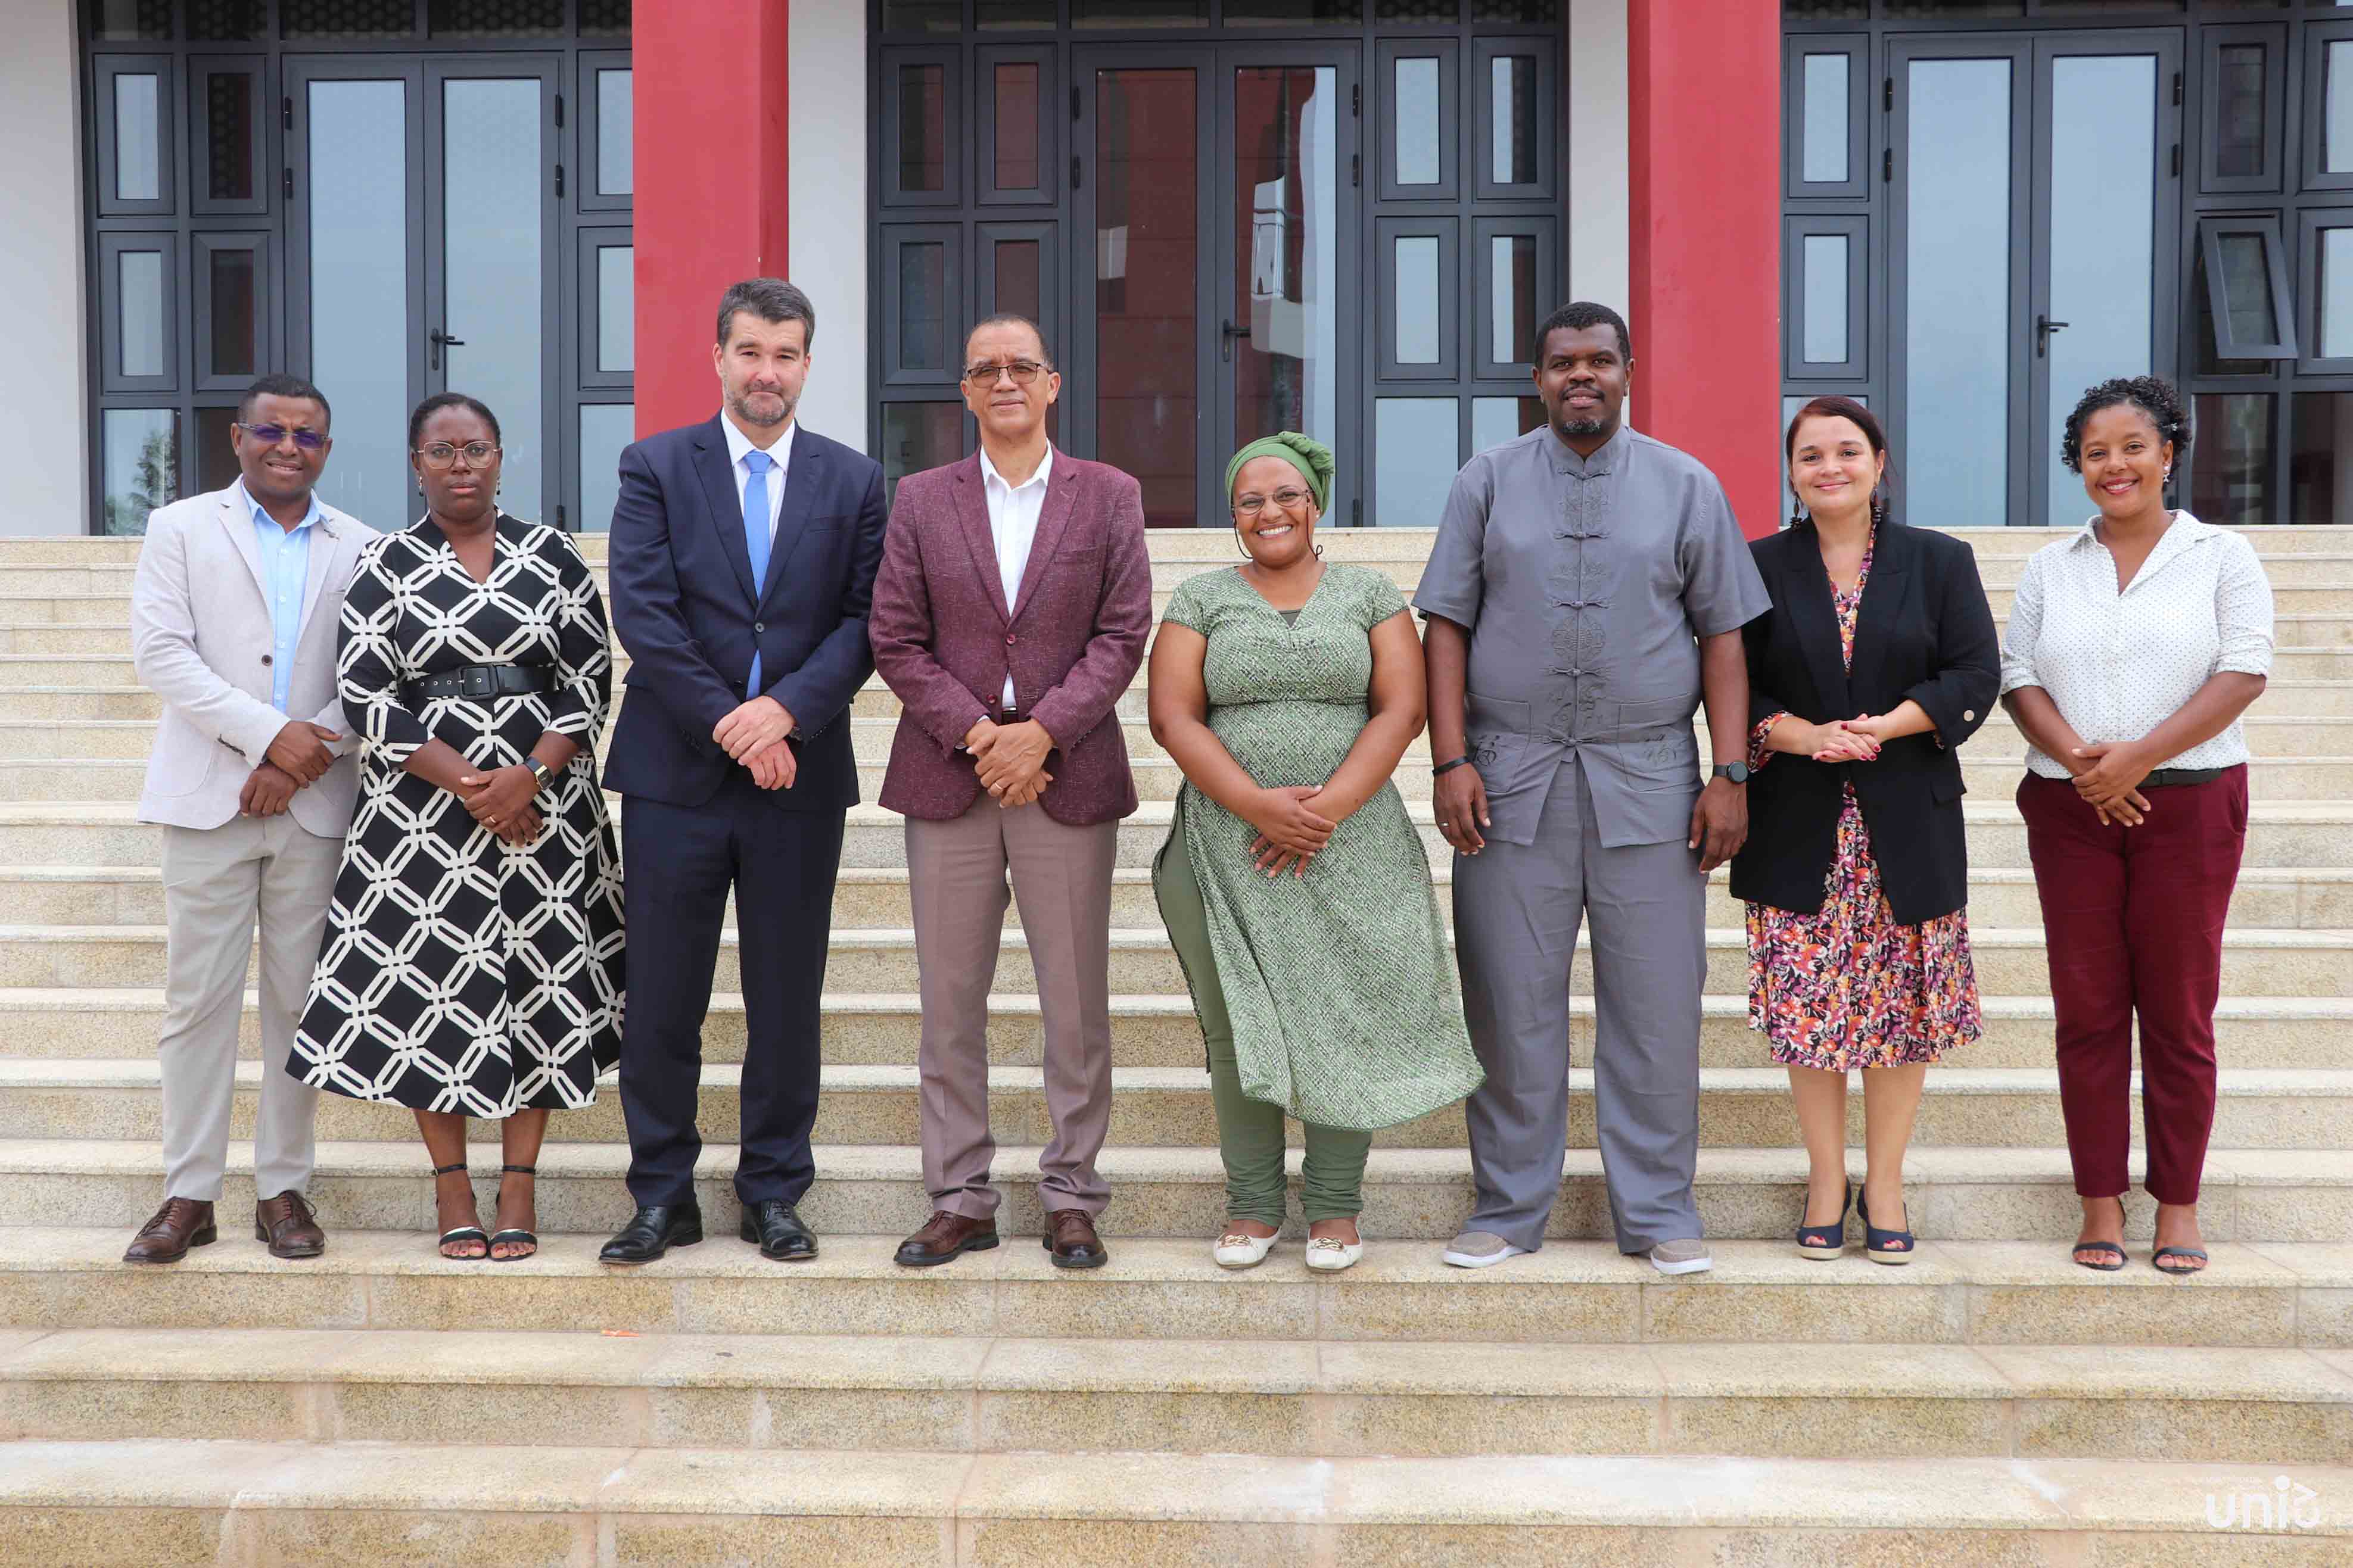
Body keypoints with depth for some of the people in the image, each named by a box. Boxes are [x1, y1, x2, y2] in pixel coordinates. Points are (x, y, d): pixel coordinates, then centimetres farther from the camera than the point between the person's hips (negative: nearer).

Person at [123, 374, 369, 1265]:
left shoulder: (359, 548, 9)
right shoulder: (181, 530, 7)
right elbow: (160, 652, -4)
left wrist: (299, 764, -11)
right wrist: (268, 732, -15)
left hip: (314, 803, 1)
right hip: (209, 798, -1)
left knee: (298, 999, 5)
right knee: (198, 998, 1)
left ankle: (284, 1187, 14)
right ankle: (189, 1195, 10)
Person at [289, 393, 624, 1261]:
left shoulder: (552, 555, 7)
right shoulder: (385, 566, 4)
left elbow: (592, 677, 3)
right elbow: (365, 694, -2)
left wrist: (527, 777, -11)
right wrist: (463, 782, -12)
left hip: (544, 794, 1)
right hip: (425, 810, -1)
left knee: (539, 982, 1)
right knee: (434, 986, -1)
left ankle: (519, 1187, 10)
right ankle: (452, 1188, 11)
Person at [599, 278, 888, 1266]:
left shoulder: (854, 481, 8)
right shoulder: (656, 467, 4)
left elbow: (864, 621, 1)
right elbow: (643, 614, -5)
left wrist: (789, 708, -14)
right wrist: (729, 724, -13)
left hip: (800, 775, 1)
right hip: (676, 771, -1)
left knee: (788, 999, 8)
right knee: (661, 999, 5)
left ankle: (774, 1194, 20)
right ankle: (663, 1197, 18)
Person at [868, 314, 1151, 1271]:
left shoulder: (1110, 497, 7)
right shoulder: (921, 501, 9)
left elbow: (1123, 633, -1)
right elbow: (896, 642, 3)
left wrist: (1041, 732, -13)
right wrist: (976, 736, -10)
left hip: (1067, 775, -1)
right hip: (948, 779, 1)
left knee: (1076, 1003, 3)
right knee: (950, 1002, 5)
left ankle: (1071, 1198, 15)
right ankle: (960, 1200, 16)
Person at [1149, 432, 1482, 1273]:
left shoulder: (1369, 594, 10)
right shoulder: (1202, 598, 9)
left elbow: (1401, 710, 0)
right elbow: (1173, 716, -1)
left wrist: (1328, 807, -13)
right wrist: (1259, 804, -14)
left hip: (1352, 847, 0)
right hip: (1229, 848, 0)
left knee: (1346, 1020, -1)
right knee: (1239, 1026, 2)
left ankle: (1335, 1206, 12)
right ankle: (1252, 1204, 14)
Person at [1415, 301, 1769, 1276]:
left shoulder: (1688, 488, 8)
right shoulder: (1488, 482, 8)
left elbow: (1722, 636, 6)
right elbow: (1448, 626, 4)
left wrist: (1731, 775, -1)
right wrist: (1451, 762, -5)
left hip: (1649, 782, 0)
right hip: (1513, 779, 0)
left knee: (1655, 1008, 2)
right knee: (1512, 1007, 5)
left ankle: (1659, 1213, 15)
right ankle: (1508, 1210, 17)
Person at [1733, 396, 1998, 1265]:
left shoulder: (1940, 561, 7)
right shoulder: (1759, 567, 6)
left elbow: (1976, 675, 0)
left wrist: (1886, 725, -16)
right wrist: (1803, 736, -16)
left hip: (1906, 825, 0)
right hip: (1798, 824, 0)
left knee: (1902, 1002, 3)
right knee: (1807, 1004, 2)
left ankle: (1885, 1184, 17)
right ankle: (1826, 1179, 17)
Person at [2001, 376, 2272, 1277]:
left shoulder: (2223, 556, 4)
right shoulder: (2051, 568, 12)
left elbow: (2244, 672, -7)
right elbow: (2017, 677, 5)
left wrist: (2140, 755, -17)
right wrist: (2079, 759, -13)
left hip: (2189, 804, -2)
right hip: (2071, 808, 2)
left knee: (2180, 1011, 2)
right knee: (2086, 1009, 3)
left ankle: (2177, 1201, 13)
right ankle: (2100, 1201, 12)